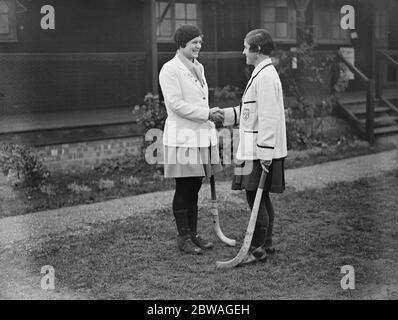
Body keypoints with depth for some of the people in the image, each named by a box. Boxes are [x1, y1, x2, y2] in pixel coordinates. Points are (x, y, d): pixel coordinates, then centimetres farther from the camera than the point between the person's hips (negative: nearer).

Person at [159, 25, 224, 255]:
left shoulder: (199, 67, 16)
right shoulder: (170, 69, -10)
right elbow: (176, 104, -17)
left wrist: (211, 116, 17)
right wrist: (207, 114, -17)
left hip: (201, 136, 8)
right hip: (182, 137, -7)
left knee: (195, 189, 12)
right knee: (183, 189, 0)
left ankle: (193, 234, 21)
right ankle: (183, 238, 10)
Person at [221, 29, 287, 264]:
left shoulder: (265, 76, -17)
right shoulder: (263, 73, 16)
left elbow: (268, 117, -22)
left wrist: (265, 153, -22)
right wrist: (223, 114, 17)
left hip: (262, 151, -10)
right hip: (259, 149, 10)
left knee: (256, 197, -6)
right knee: (262, 198, 16)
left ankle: (258, 249, 1)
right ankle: (266, 243, 25)